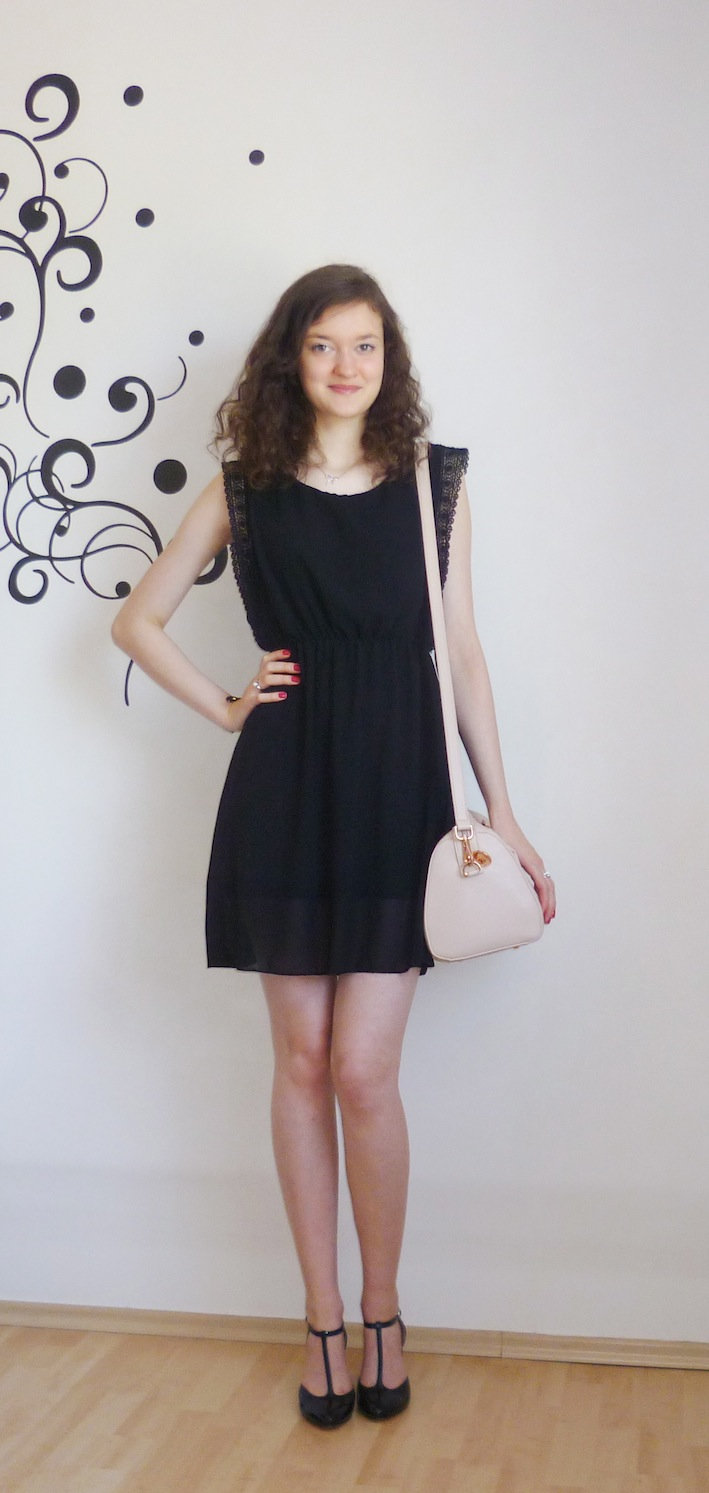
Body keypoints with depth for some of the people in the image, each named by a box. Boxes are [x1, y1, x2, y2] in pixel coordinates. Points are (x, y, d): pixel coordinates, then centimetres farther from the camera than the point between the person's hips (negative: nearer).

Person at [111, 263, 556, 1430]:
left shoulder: (436, 484, 6)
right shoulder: (244, 487, 6)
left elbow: (463, 655, 6)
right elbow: (137, 620, 13)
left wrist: (504, 814, 3)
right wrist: (221, 708, 2)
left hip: (397, 791, -1)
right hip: (285, 792, 1)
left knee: (362, 1070, -4)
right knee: (303, 1064, 7)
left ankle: (383, 1314, 19)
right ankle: (324, 1321, 22)